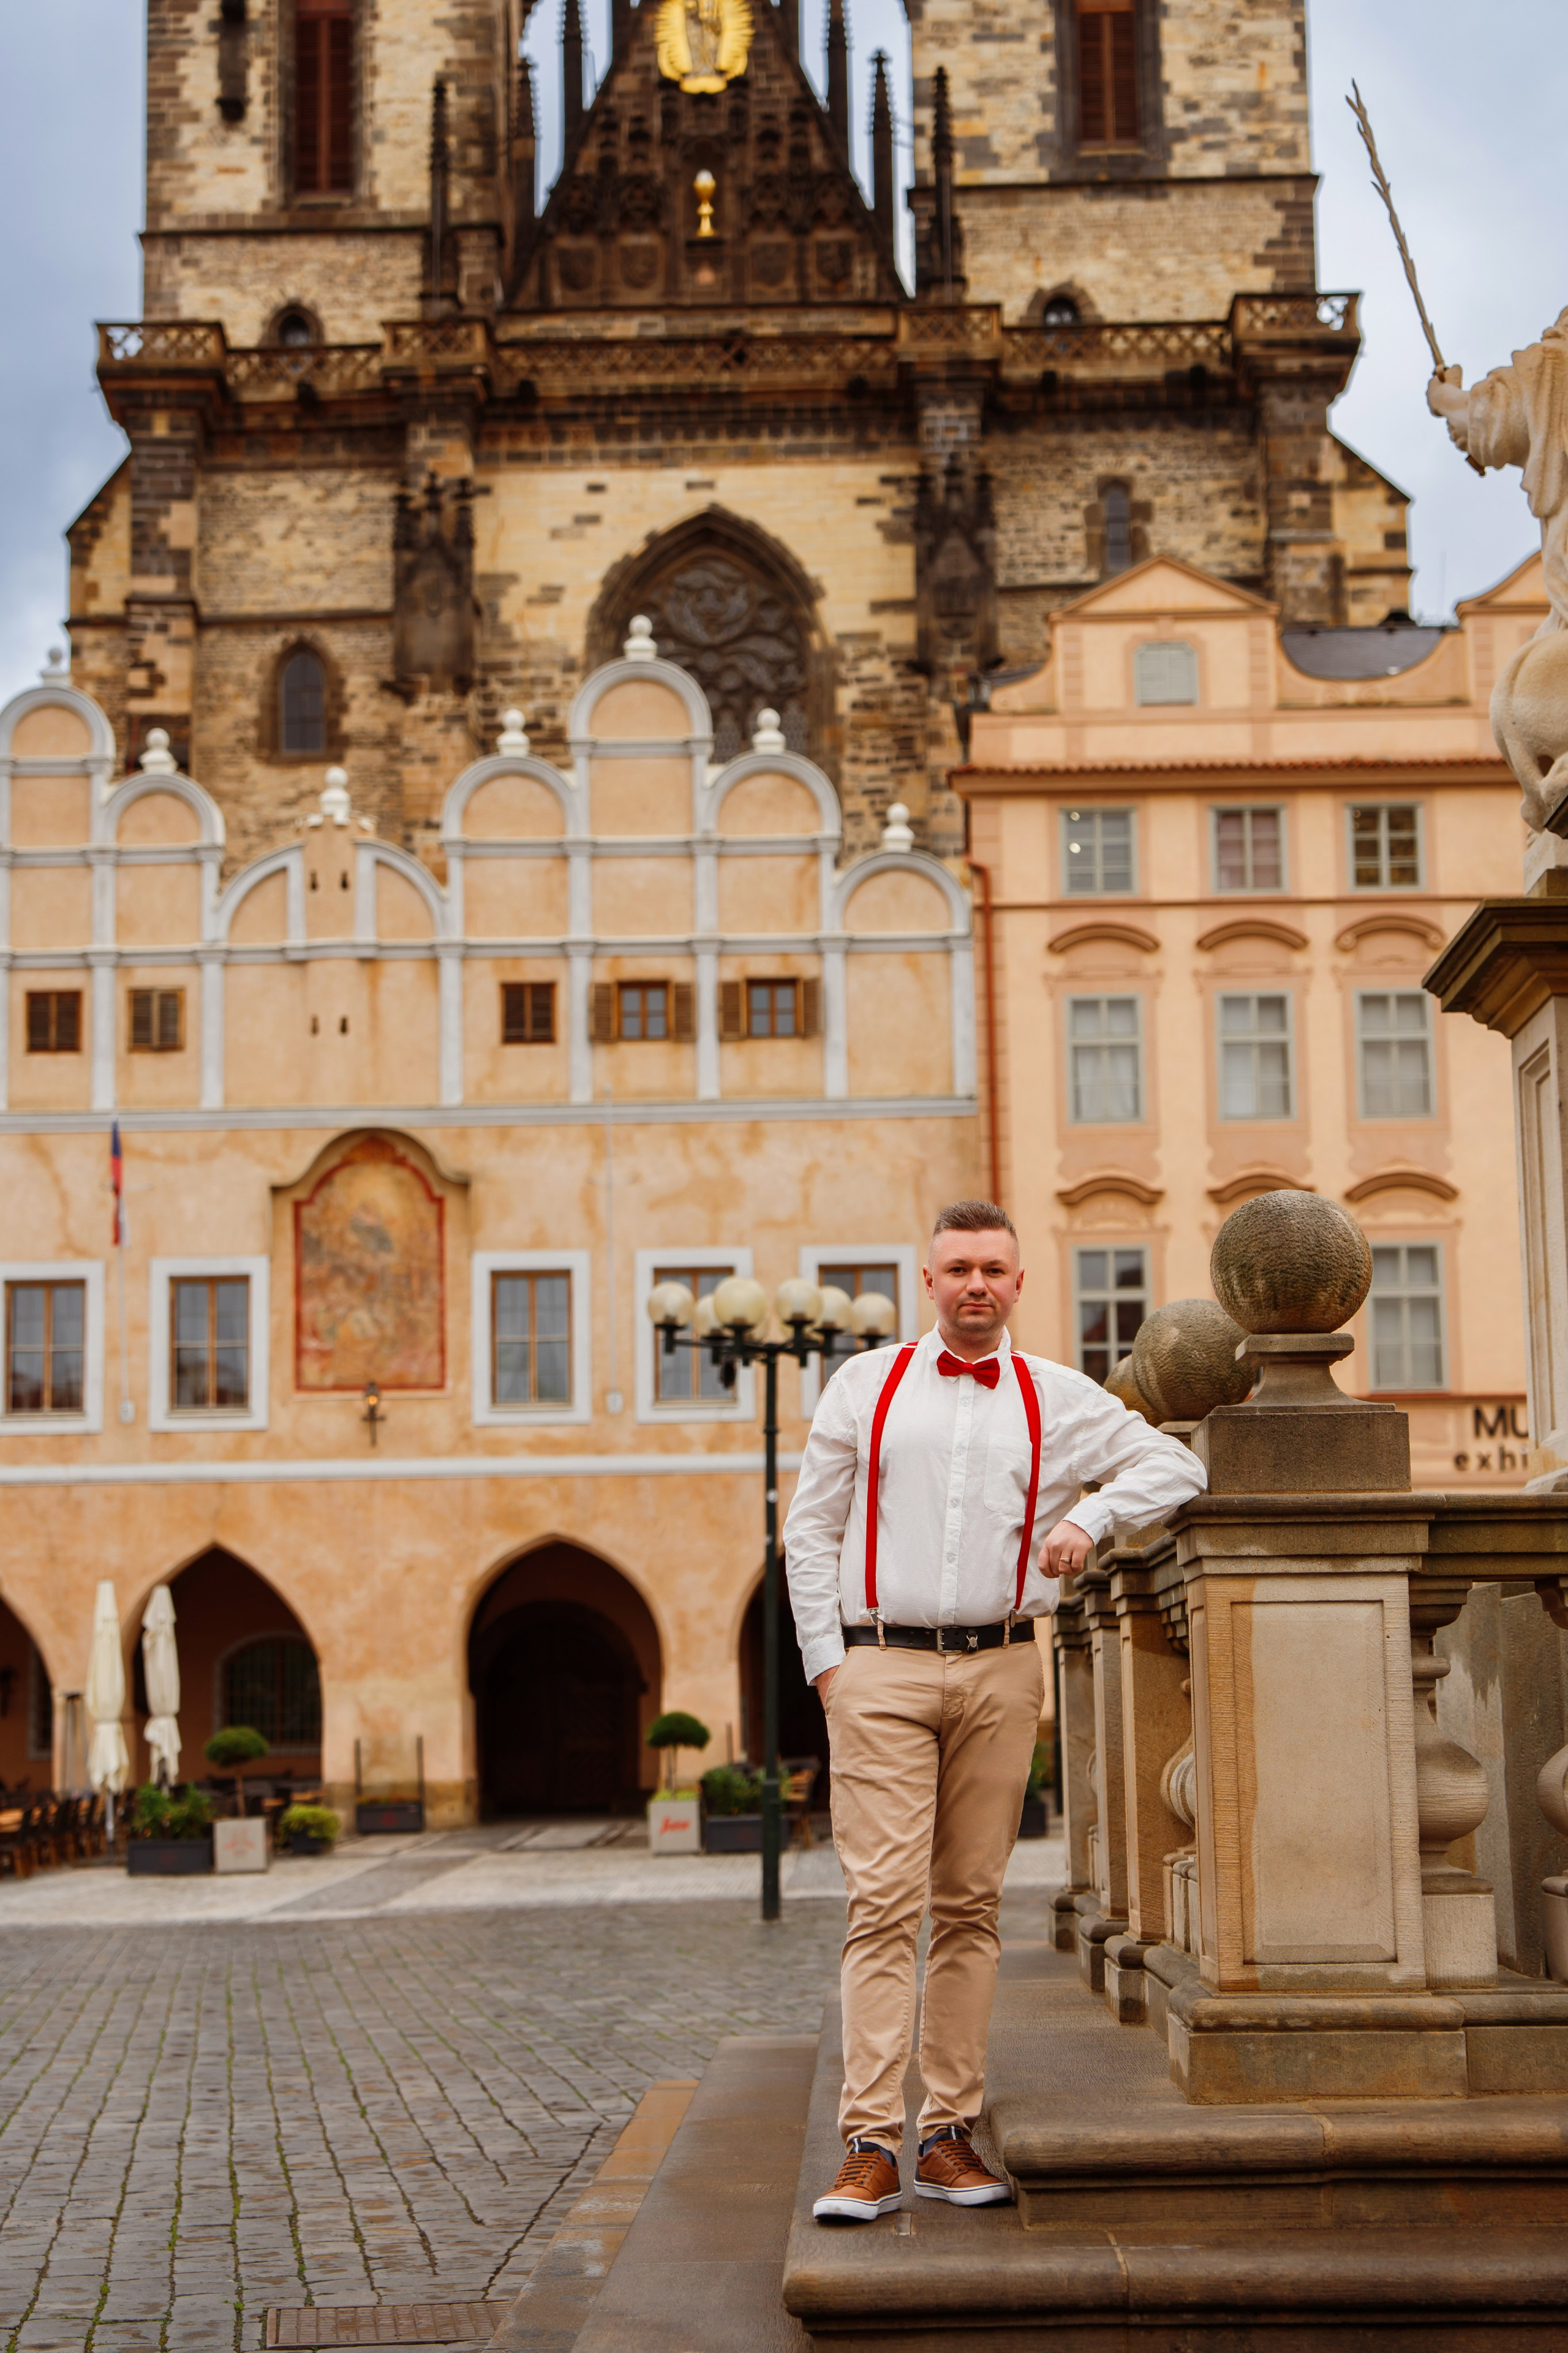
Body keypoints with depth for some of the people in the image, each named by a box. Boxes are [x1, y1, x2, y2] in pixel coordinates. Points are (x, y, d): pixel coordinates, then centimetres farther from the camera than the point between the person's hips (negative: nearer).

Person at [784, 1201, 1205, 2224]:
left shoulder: (1059, 1400, 10)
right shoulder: (865, 1385, 8)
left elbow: (1176, 1464, 11)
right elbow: (809, 1531, 10)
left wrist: (1092, 1518, -6)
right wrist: (826, 1661, 1)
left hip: (999, 1671, 2)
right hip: (880, 1669, -2)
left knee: (972, 1906, 4)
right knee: (883, 1903, -9)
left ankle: (949, 2135, 11)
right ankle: (871, 2148, -9)